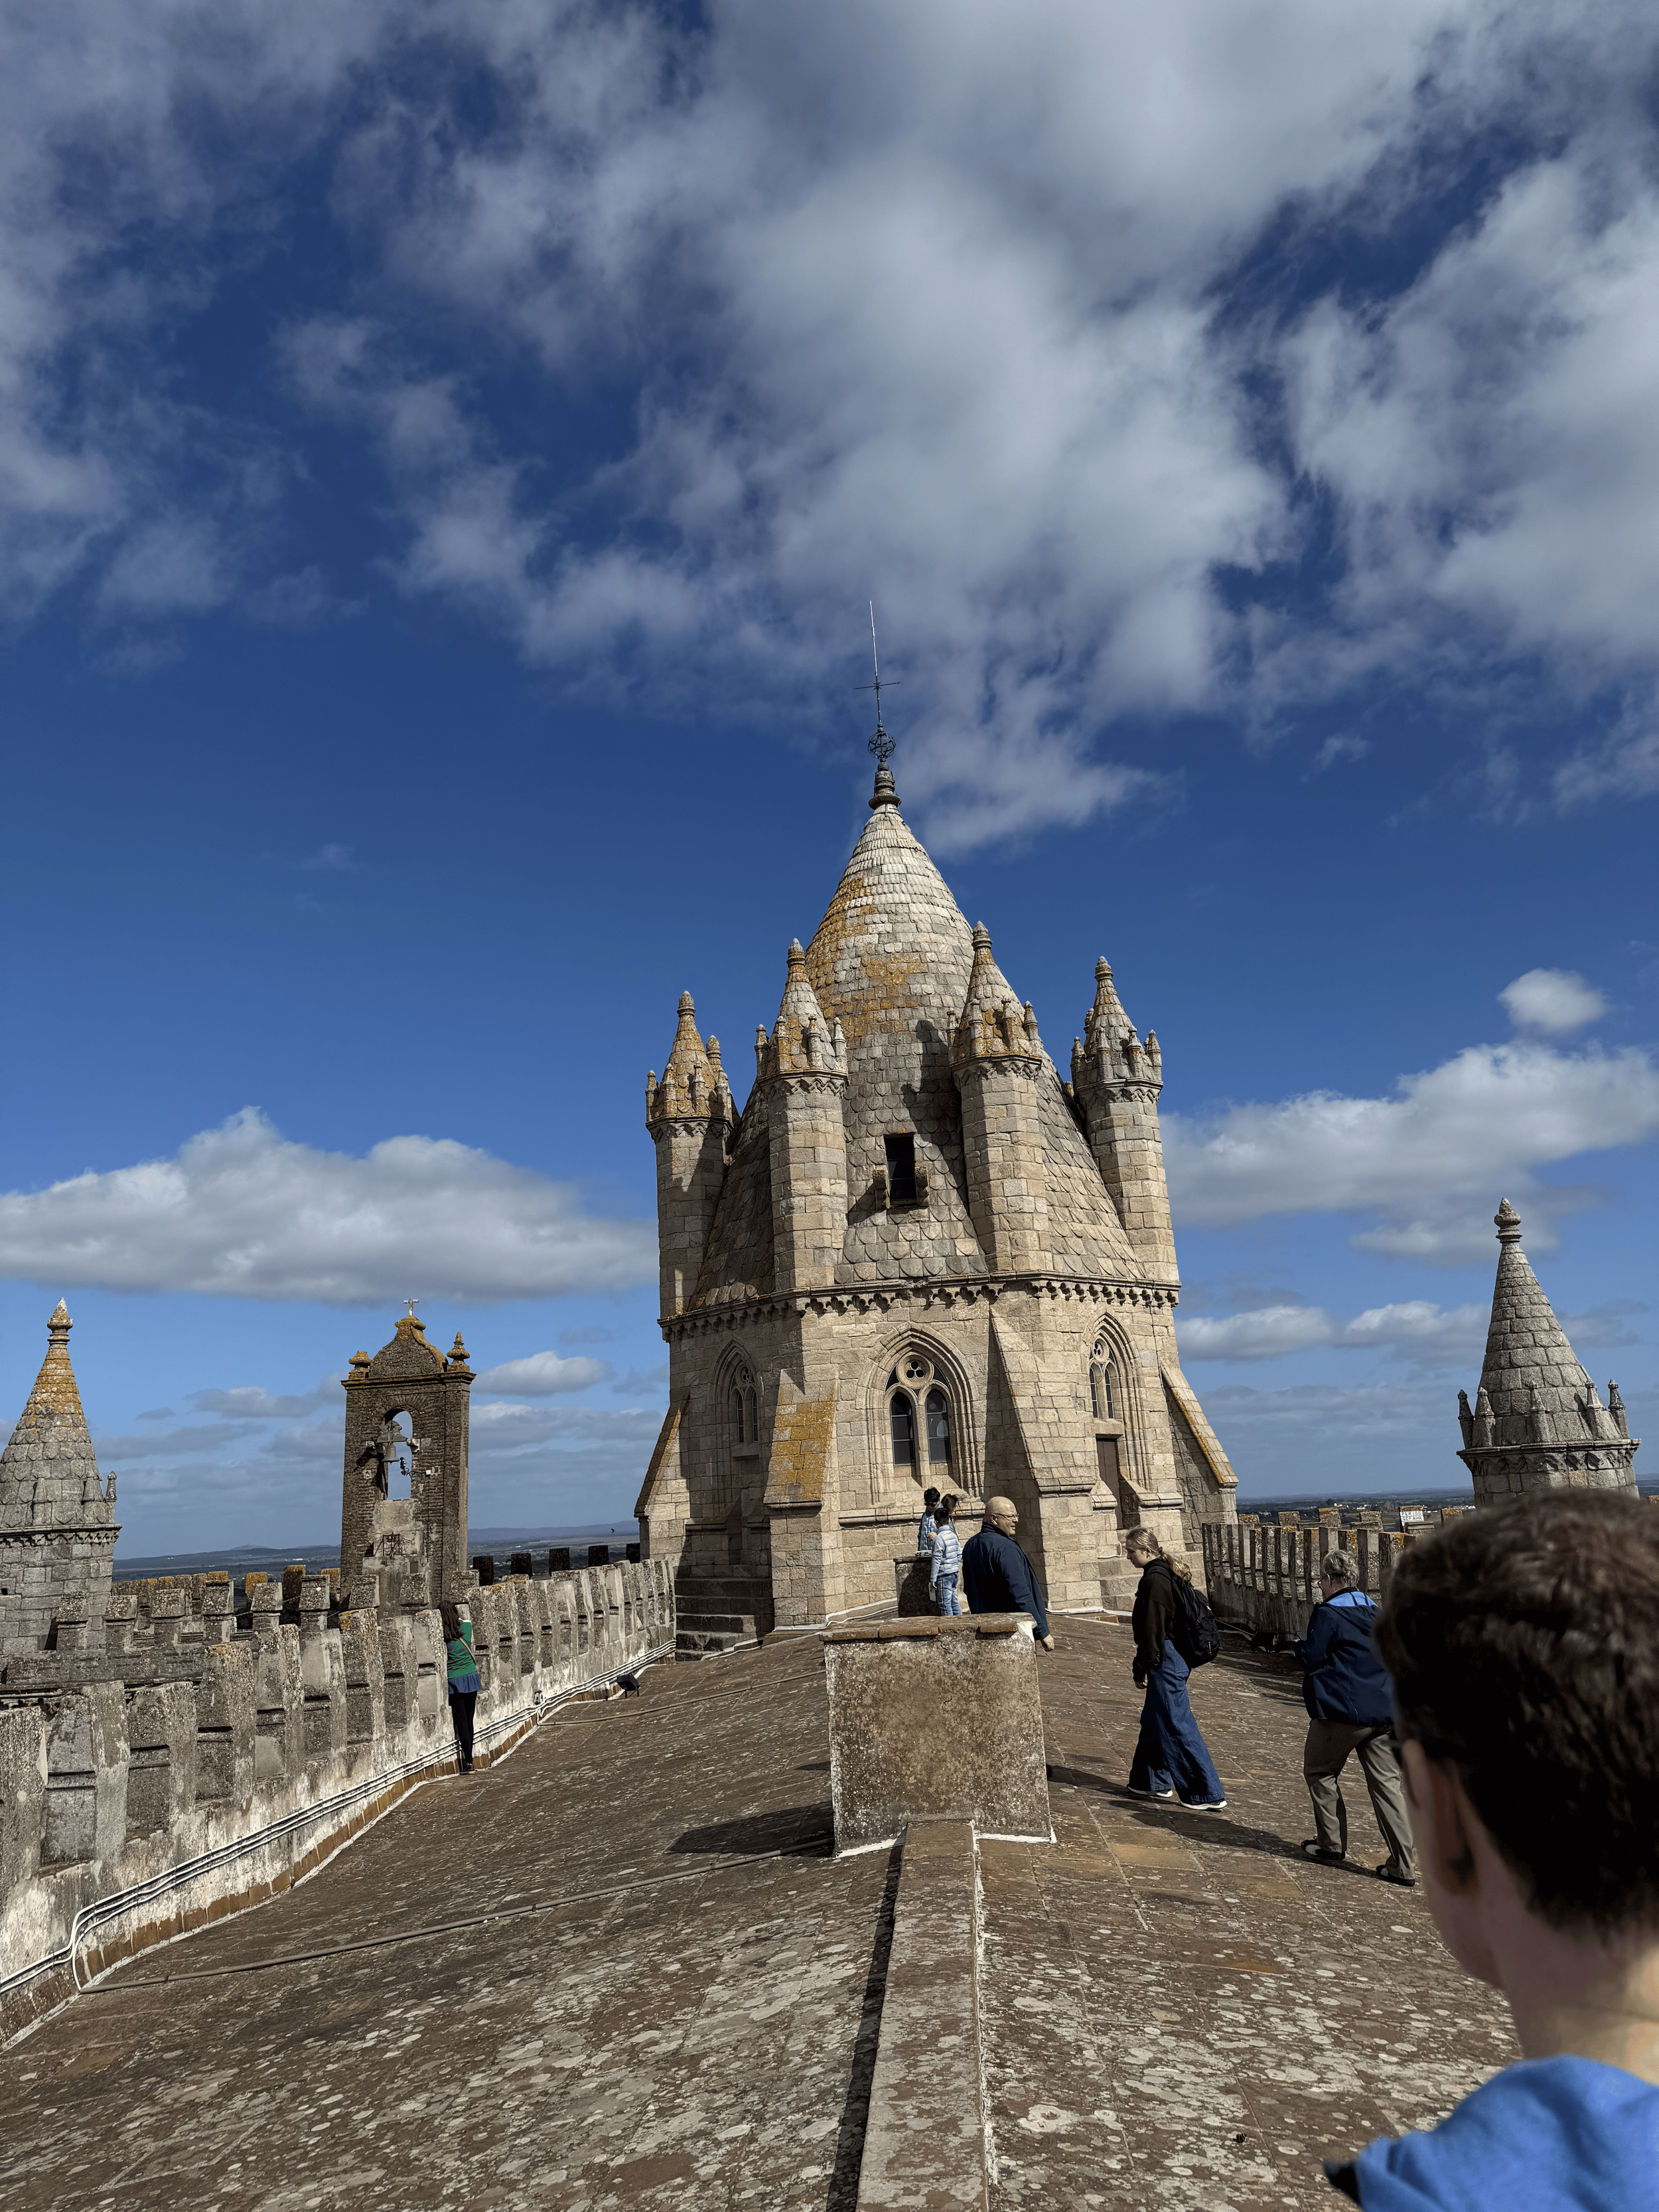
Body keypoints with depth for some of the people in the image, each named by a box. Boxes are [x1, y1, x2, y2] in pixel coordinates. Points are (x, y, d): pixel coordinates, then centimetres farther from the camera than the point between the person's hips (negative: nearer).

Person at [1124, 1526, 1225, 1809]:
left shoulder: (1154, 1580, -19)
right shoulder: (1167, 1575, 12)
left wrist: (1142, 1669, -14)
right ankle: (1154, 1781, 32)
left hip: (1165, 1662, -11)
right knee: (1153, 1721, 20)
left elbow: (1151, 1629, -20)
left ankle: (1209, 1794, -1)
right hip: (1175, 1657, 11)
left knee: (1176, 1726, -5)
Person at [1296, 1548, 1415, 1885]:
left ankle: (1332, 1845, 17)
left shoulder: (1328, 1613, -12)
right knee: (1387, 1783, 6)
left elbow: (1311, 1659, -12)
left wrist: (1301, 1646, 7)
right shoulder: (1376, 1612, 10)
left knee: (1320, 1772, 13)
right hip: (1383, 1712, 6)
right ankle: (1404, 1865, 2)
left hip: (1341, 1711, -6)